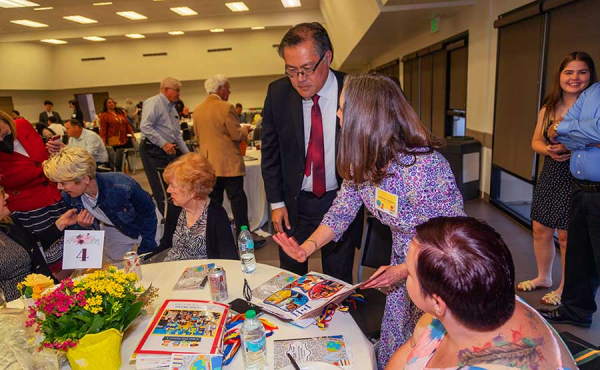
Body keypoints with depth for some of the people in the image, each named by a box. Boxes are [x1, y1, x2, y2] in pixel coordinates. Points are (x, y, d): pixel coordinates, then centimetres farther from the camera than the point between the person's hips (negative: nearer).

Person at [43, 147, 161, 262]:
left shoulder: (123, 186, -39)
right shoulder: (68, 196, -23)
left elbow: (148, 213, -22)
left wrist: (145, 251, -15)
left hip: (147, 226, -4)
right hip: (113, 231, 4)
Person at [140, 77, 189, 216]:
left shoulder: (172, 107, 19)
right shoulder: (153, 103, -9)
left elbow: (177, 134, 23)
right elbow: (145, 126, -21)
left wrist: (186, 153, 16)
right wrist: (164, 144, -24)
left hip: (171, 150, 9)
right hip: (153, 150, -9)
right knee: (162, 187, -6)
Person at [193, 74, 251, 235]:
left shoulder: (197, 110, 8)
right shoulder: (226, 107, -13)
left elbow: (198, 136, 15)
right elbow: (237, 135, -13)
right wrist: (244, 129, 7)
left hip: (208, 164, 6)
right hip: (229, 163, -6)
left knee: (214, 201, 13)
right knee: (237, 200, 1)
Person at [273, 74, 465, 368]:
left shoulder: (424, 167, -35)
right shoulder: (362, 162, -12)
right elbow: (342, 209, -6)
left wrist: (405, 271, -26)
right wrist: (308, 247, -19)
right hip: (403, 261, 6)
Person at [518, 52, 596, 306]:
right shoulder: (548, 108, 8)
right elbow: (536, 141, 10)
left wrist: (570, 149, -26)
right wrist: (550, 150, -10)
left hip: (578, 180, -6)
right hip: (549, 176, 6)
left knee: (566, 235, 2)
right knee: (541, 229, 13)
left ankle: (566, 288, 24)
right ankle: (543, 277, 35)